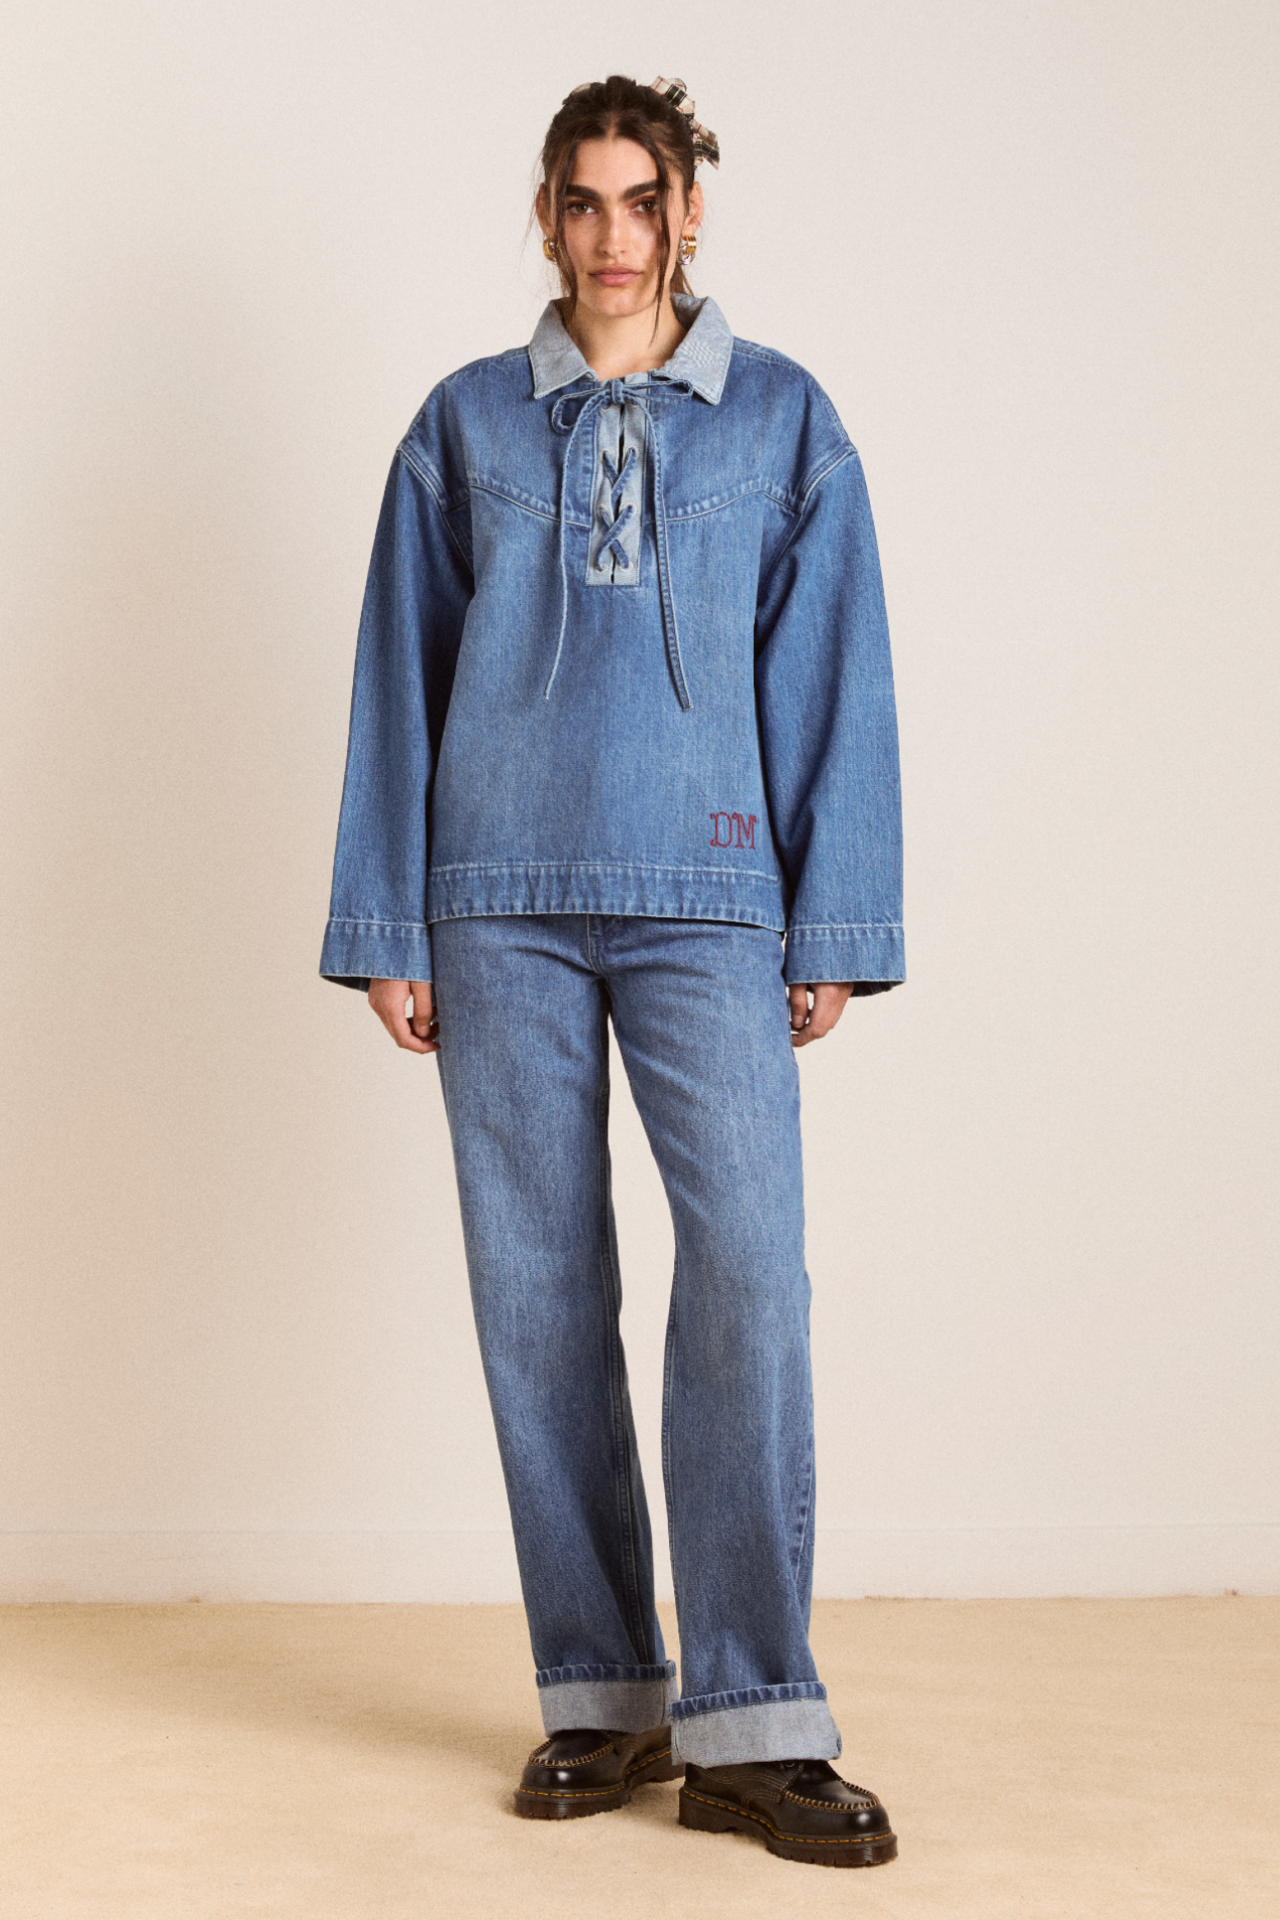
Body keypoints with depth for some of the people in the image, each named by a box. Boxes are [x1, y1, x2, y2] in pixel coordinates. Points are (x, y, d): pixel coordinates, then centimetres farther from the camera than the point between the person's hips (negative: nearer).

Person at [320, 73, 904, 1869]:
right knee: (539, 1298, 2)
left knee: (750, 1279, -11)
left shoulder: (784, 420, 10)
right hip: (503, 912, 1)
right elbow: (399, 682, 11)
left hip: (707, 908, -1)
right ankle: (601, 1699, 13)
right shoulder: (467, 423, 12)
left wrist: (834, 930, -1)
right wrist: (386, 930, 5)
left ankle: (751, 1728, -4)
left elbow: (835, 679, 6)